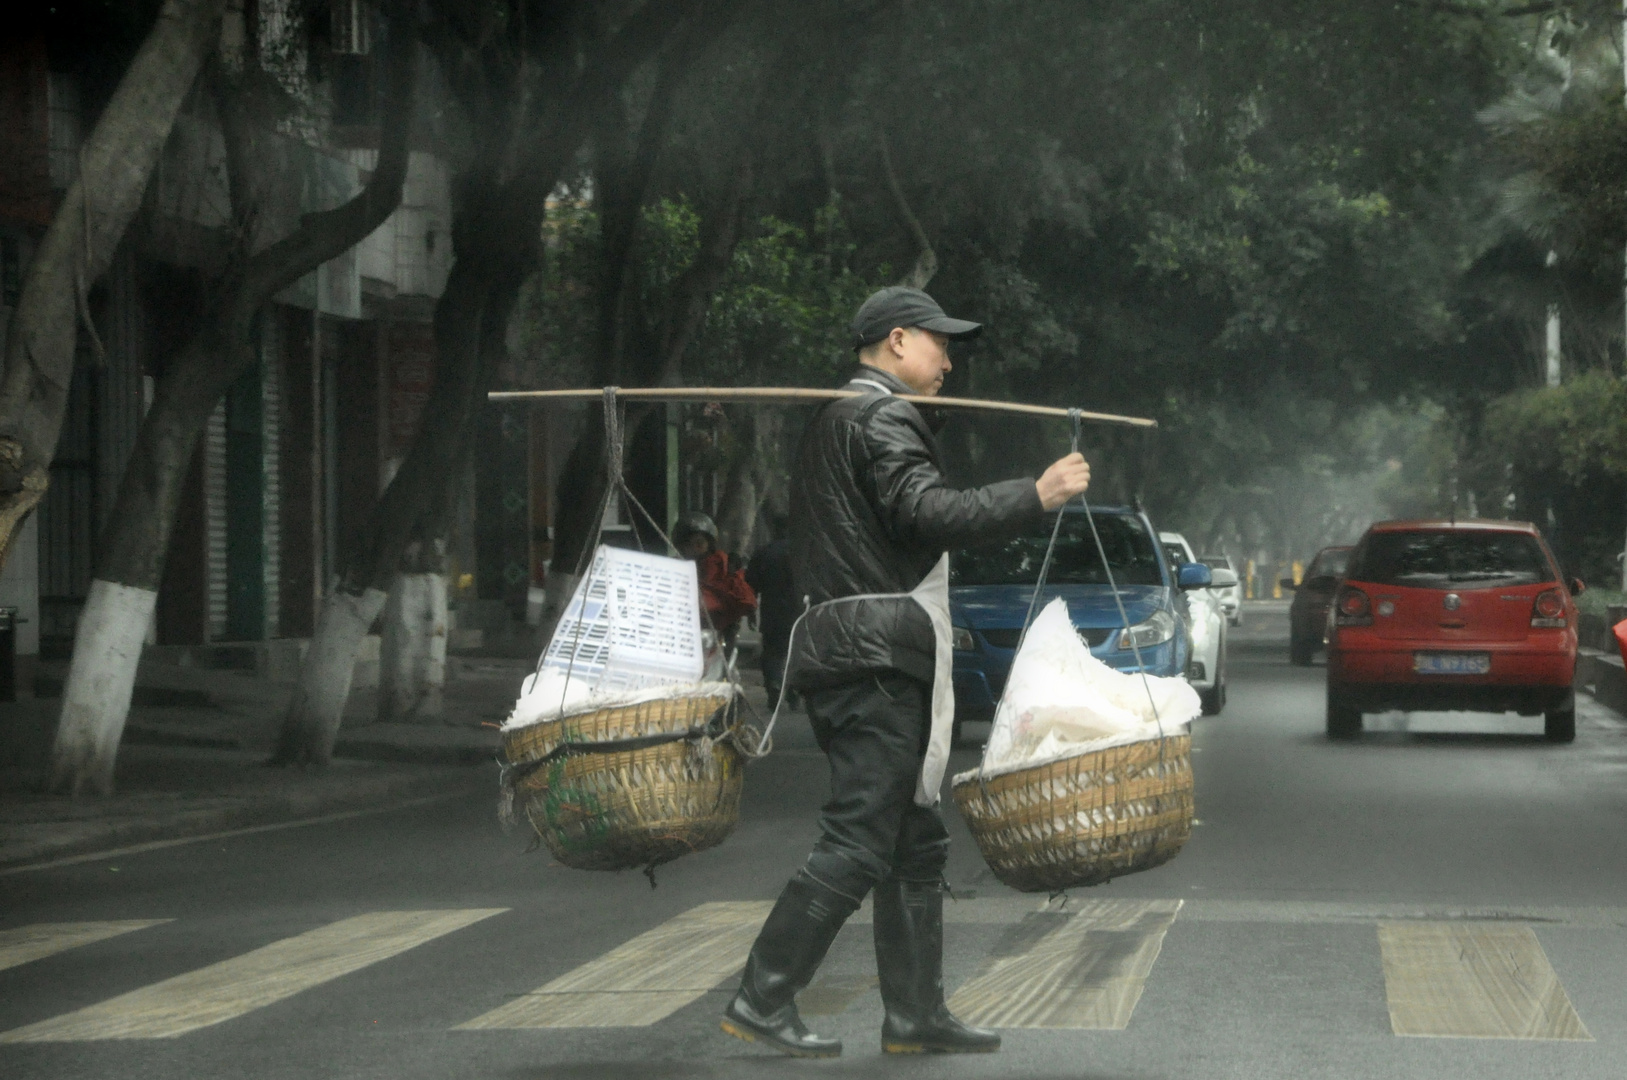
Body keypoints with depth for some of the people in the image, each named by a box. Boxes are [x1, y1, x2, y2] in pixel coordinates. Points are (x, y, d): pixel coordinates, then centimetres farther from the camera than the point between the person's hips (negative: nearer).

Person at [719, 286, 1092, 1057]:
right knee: (857, 841, -10)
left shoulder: (830, 421, 24)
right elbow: (926, 513, -24)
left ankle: (916, 1015, 12)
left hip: (838, 642, 11)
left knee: (914, 841, 11)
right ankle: (762, 1000, -10)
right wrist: (1036, 497, -25)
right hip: (878, 657, -11)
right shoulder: (883, 418, -9)